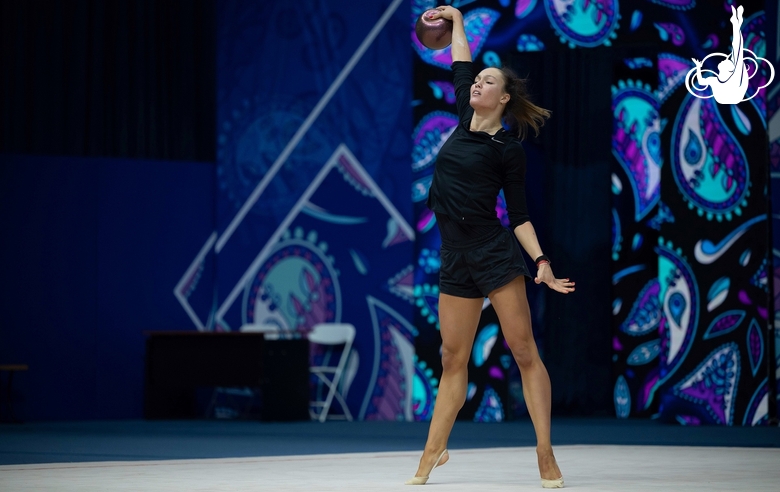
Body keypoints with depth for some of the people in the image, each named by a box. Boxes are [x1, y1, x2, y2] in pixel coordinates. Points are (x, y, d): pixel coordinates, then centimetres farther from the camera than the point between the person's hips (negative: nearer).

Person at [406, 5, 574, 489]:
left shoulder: (509, 149, -1)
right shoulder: (465, 121, 13)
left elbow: (520, 214, 0)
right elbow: (460, 65, 24)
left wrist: (542, 263, -10)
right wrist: (456, 19, 35)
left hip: (494, 252, -6)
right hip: (456, 258, 6)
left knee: (524, 351, -7)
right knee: (453, 360, 9)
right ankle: (433, 452, 14)